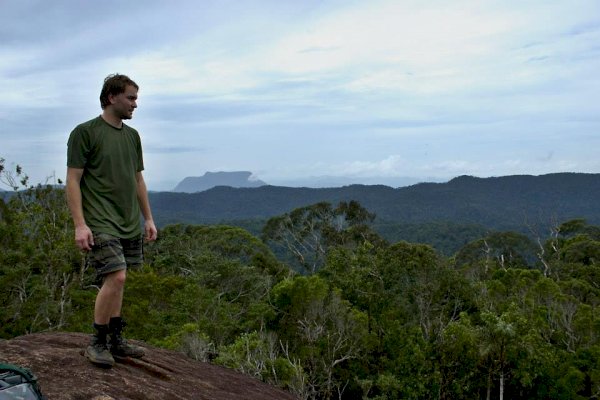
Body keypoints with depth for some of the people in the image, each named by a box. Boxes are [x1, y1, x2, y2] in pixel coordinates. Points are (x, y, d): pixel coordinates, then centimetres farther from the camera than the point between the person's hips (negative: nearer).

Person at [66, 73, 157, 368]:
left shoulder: (132, 135, 14)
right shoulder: (84, 132, -6)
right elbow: (73, 181, -9)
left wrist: (148, 218, 17)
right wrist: (80, 224, -16)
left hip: (130, 224, 7)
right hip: (100, 223, -6)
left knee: (116, 282, 11)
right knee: (116, 278, -15)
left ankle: (115, 341, 21)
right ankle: (97, 344, 2)